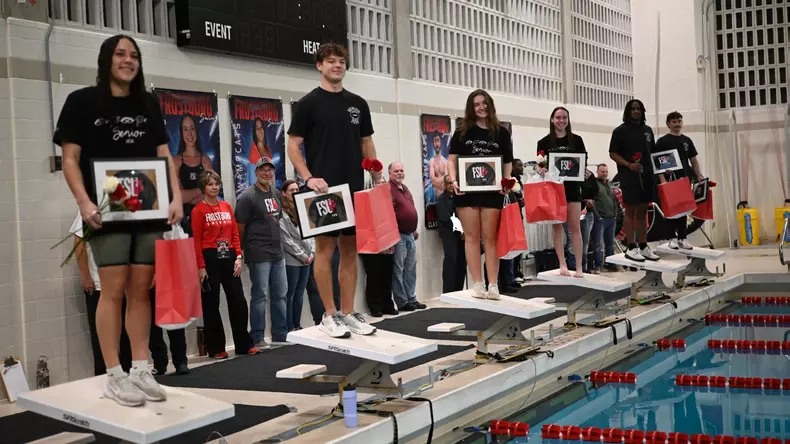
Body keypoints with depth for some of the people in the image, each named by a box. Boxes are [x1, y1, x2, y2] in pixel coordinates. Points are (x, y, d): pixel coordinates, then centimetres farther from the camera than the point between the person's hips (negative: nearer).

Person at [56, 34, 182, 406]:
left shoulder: (148, 104, 13)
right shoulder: (82, 101, 2)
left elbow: (164, 155, 13)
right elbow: (70, 159, -2)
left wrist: (176, 197, 0)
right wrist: (83, 201, -16)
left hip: (149, 210, 4)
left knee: (141, 290, 5)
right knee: (113, 290, -5)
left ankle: (141, 370, 11)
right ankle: (114, 376, 1)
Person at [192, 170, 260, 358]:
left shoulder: (227, 206, 11)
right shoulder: (198, 210, -5)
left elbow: (235, 233, 11)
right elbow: (196, 241, -9)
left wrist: (238, 256, 1)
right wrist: (201, 266, -13)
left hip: (228, 257, 5)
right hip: (210, 258, -5)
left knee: (238, 300, 6)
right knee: (211, 304, 3)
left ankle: (244, 344, 15)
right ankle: (216, 348, 12)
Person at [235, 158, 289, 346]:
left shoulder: (277, 194, 12)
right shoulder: (248, 196, -11)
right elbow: (240, 227, -10)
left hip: (277, 253, 7)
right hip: (259, 255, -7)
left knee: (280, 295, 12)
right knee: (260, 296, -3)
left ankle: (280, 335, 22)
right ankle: (257, 339, 6)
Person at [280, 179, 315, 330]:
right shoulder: (281, 213, -9)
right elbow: (286, 239, -14)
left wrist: (312, 253, 1)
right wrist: (302, 256, -12)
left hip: (306, 259, 7)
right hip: (291, 260, -7)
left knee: (299, 294, 11)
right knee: (290, 295, -1)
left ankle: (297, 326, 18)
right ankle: (289, 328, 3)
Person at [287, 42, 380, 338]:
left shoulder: (358, 103, 12)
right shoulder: (309, 103, -3)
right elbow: (293, 146, -5)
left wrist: (378, 178, 8)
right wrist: (309, 178, -17)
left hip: (355, 189, 5)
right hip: (324, 190, -5)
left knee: (350, 250, 8)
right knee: (325, 249, -1)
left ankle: (348, 313, 14)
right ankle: (329, 315, 6)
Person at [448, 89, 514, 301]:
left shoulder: (501, 132, 8)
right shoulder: (462, 131, 8)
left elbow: (507, 163, 10)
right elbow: (452, 160, 7)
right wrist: (454, 180, -9)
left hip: (492, 190, 0)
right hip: (467, 190, 0)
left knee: (490, 237, 1)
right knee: (471, 236, 2)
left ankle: (493, 284, 2)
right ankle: (477, 284, 5)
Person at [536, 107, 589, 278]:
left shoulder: (576, 140, 6)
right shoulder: (544, 142, 4)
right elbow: (538, 165, 5)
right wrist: (540, 170, -17)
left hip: (572, 186, 0)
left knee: (575, 227, -1)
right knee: (557, 226, 3)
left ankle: (579, 267, 0)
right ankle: (562, 265, 9)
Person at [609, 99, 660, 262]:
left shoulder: (647, 130, 15)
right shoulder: (620, 131, -2)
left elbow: (653, 152, 22)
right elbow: (612, 154, -5)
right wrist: (628, 165, -18)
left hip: (646, 176, 6)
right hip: (629, 177, -6)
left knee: (643, 211, 8)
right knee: (630, 210, -4)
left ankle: (643, 246, 12)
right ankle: (631, 247, -1)